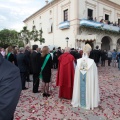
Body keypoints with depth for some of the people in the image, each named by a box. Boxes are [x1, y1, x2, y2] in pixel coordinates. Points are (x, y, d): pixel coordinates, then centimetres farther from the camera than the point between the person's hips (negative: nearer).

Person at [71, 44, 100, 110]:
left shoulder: (78, 61, -9)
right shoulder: (92, 62, -18)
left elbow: (76, 73, -1)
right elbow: (93, 74, -10)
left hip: (80, 80, 3)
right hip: (89, 79, -3)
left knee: (81, 89, 17)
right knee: (88, 89, 12)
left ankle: (80, 102, 32)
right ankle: (88, 103, 28)